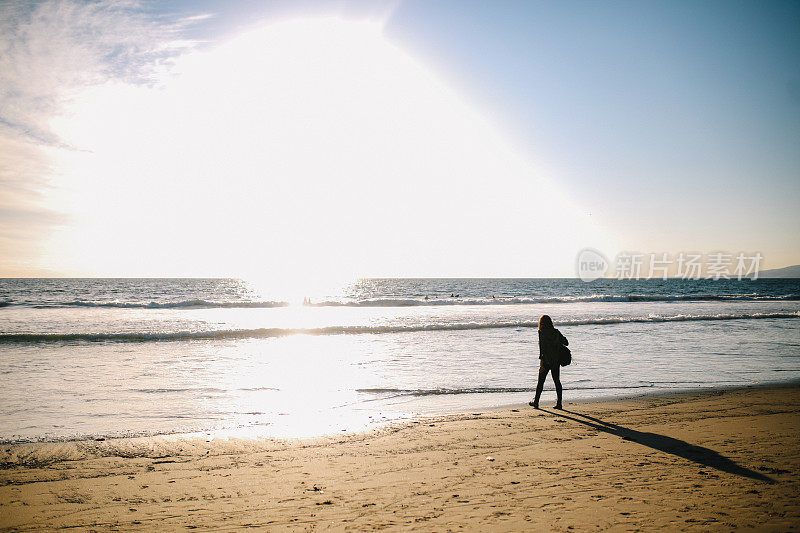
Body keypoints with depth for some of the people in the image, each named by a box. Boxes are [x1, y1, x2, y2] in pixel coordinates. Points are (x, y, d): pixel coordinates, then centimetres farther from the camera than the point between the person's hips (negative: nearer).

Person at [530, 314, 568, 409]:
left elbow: (543, 347, -19)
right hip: (556, 361, 4)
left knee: (540, 381, 7)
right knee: (557, 381, 9)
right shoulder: (556, 332, 2)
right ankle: (559, 403, 7)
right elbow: (566, 343, 7)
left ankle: (536, 402, 15)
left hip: (546, 361, -4)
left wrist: (542, 363, -19)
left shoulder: (542, 333, -12)